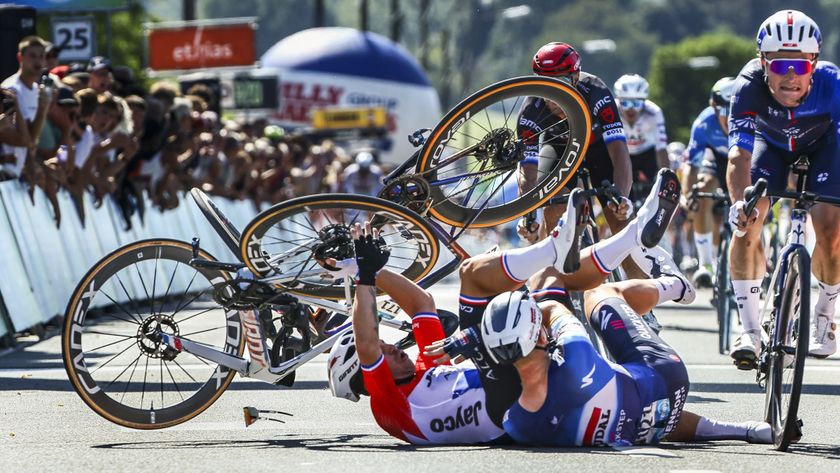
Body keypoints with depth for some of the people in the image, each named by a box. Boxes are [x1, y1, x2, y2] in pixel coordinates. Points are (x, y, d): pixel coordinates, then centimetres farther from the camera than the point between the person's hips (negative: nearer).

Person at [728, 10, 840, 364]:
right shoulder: (749, 86, -38)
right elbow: (739, 156, -43)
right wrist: (740, 202, -61)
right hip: (772, 142, 0)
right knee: (746, 223, -19)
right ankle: (749, 329, -12)